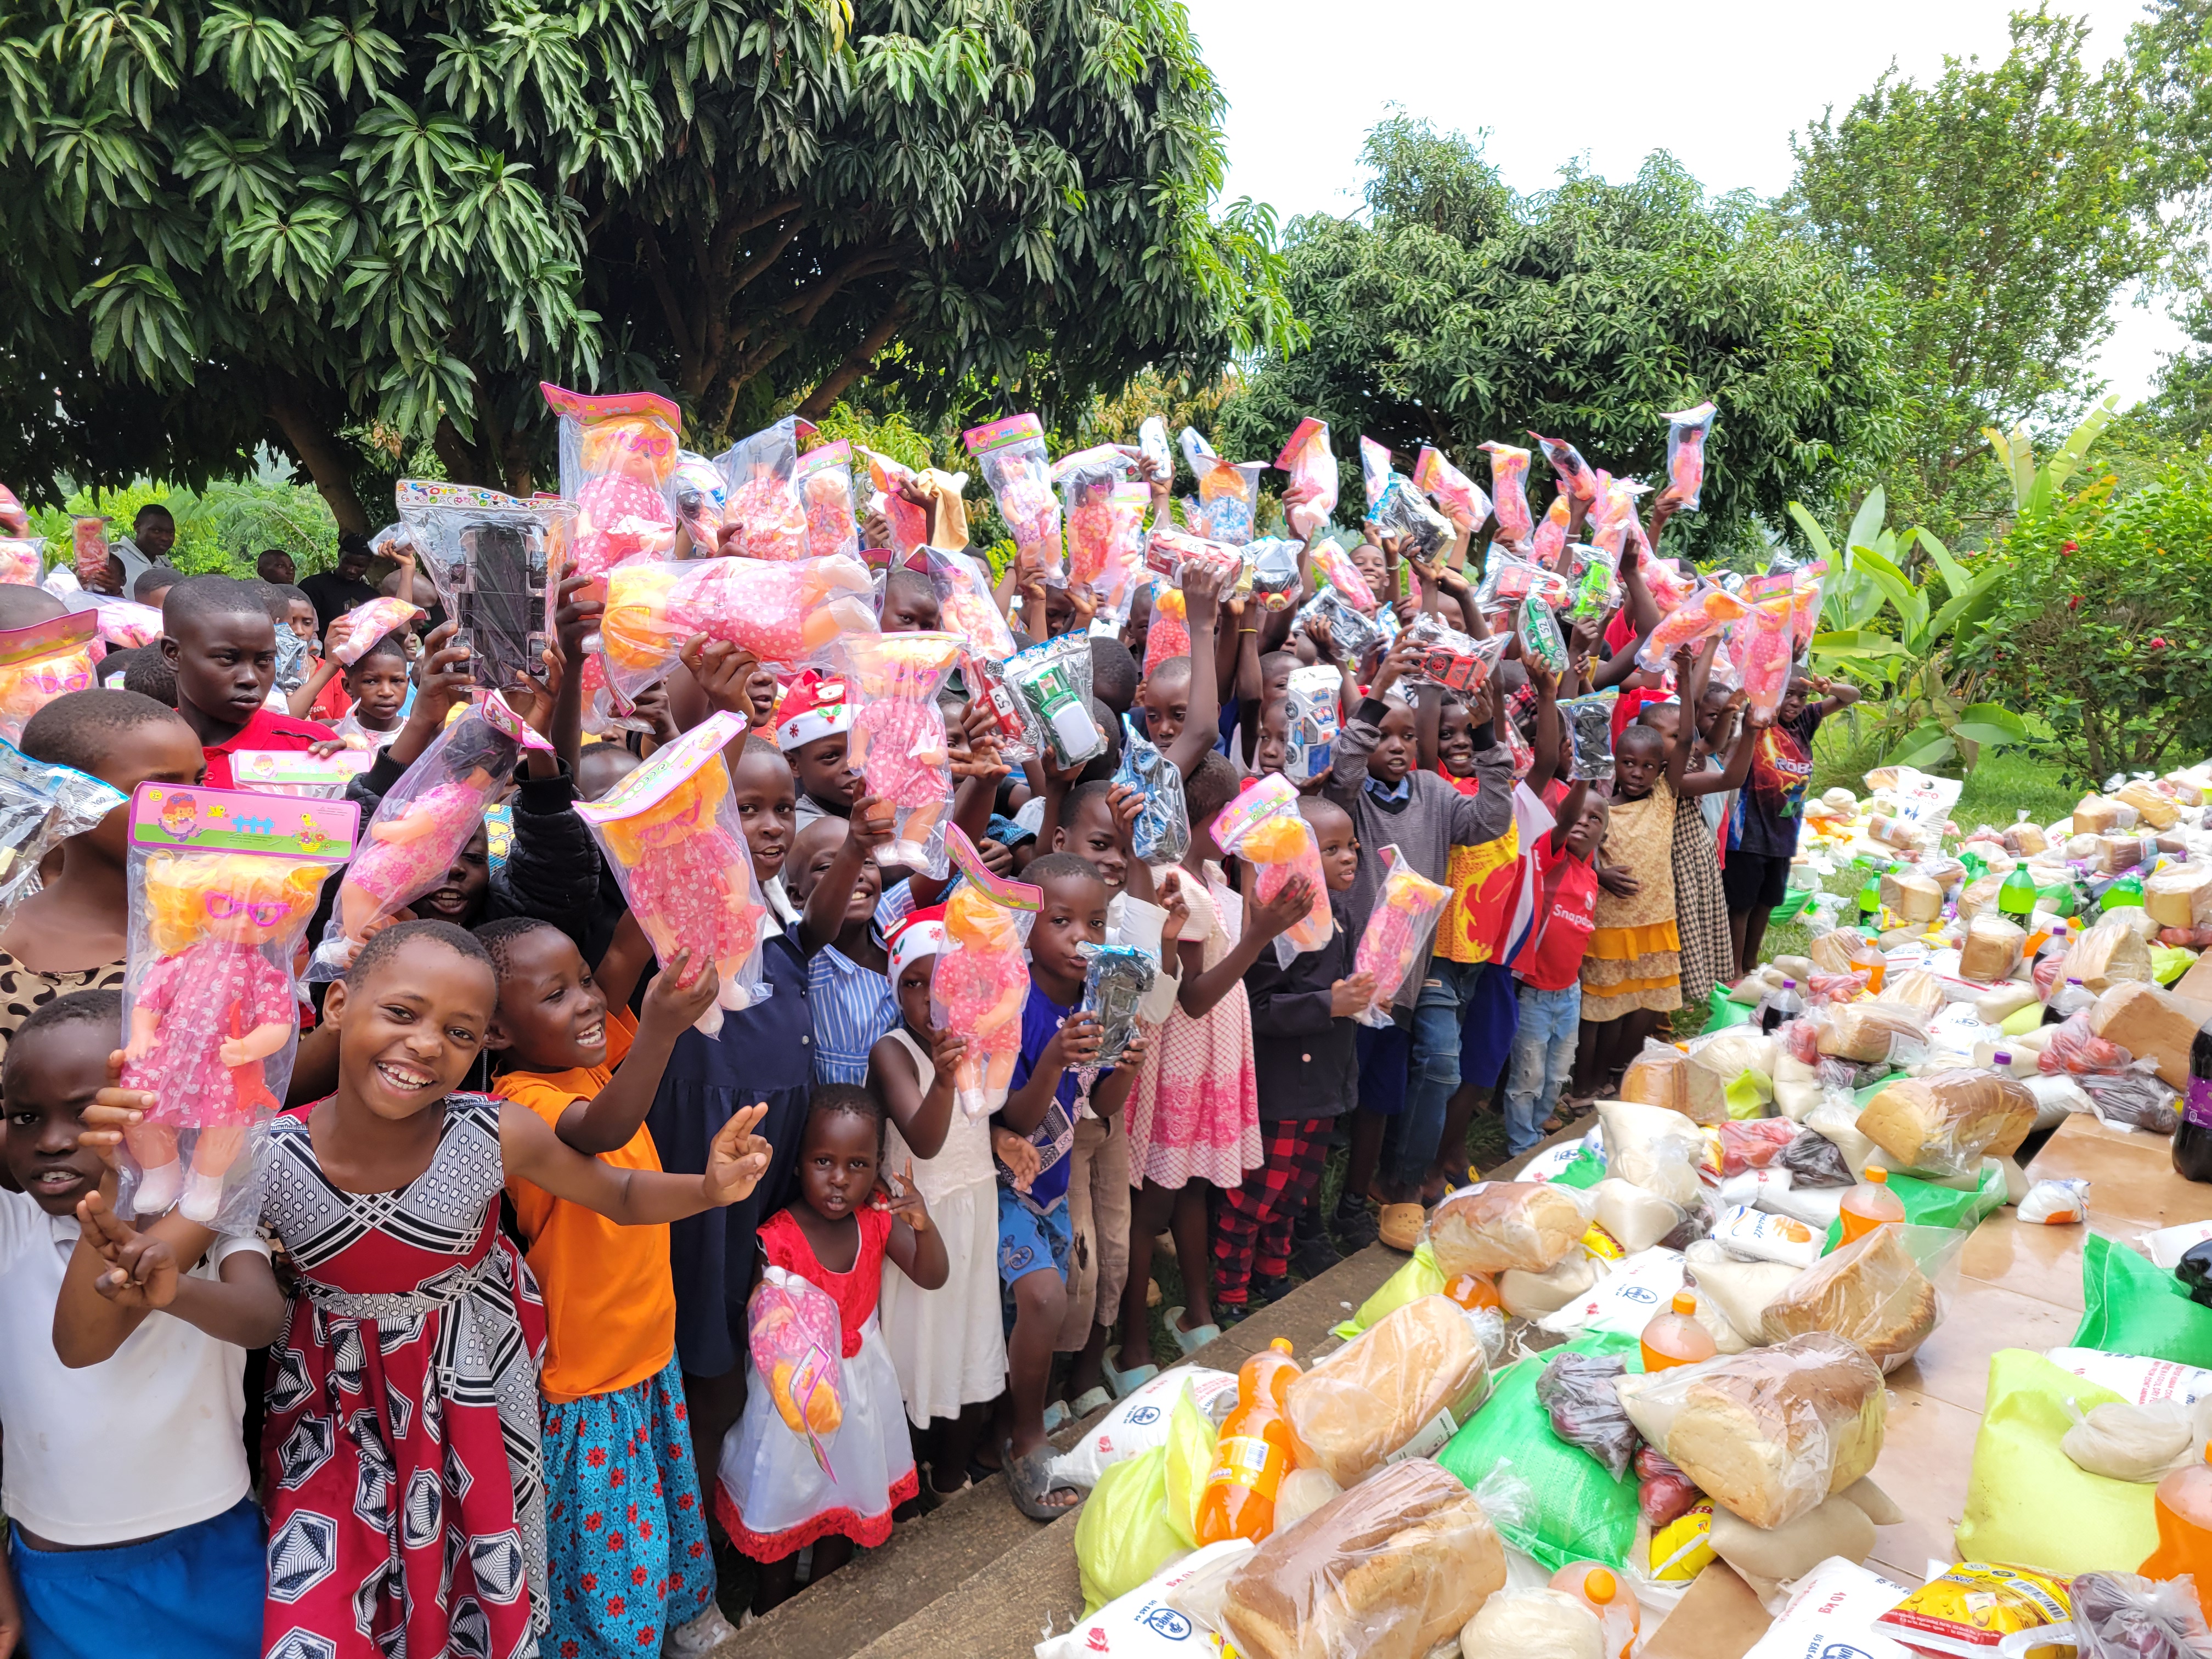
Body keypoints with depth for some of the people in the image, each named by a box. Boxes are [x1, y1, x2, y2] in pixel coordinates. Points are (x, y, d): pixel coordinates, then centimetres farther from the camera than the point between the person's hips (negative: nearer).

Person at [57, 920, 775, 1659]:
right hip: (339, 1406, 0)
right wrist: (109, 1202, -42)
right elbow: (81, 1345, -23)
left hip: (475, 1387, 0)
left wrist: (708, 1188, -27)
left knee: (490, 1587, 16)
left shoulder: (499, 1134, -24)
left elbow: (622, 1195, -6)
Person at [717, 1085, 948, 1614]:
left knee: (849, 1494, 22)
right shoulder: (776, 1239, -25)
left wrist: (924, 1224, -29)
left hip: (860, 1378, 5)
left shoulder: (878, 1218, -12)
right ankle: (773, 1612, 40)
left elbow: (931, 1276, -11)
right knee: (785, 1498, 13)